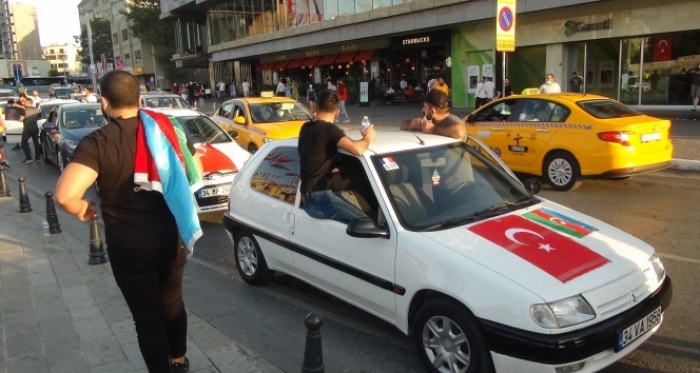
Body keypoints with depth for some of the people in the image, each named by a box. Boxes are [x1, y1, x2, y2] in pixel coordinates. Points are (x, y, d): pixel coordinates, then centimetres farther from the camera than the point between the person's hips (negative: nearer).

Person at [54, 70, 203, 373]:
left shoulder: (98, 142, -16)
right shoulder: (167, 127, -1)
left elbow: (65, 195, -27)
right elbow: (197, 174, 10)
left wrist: (81, 210, -7)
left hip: (130, 247, -5)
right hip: (172, 237, 5)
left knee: (147, 317, 11)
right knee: (172, 302, 25)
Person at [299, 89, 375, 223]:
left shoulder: (306, 127, 12)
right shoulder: (328, 129, -14)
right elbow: (358, 150, -25)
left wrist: (338, 135, 19)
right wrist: (367, 137, -5)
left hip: (311, 194, 10)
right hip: (317, 197, -10)